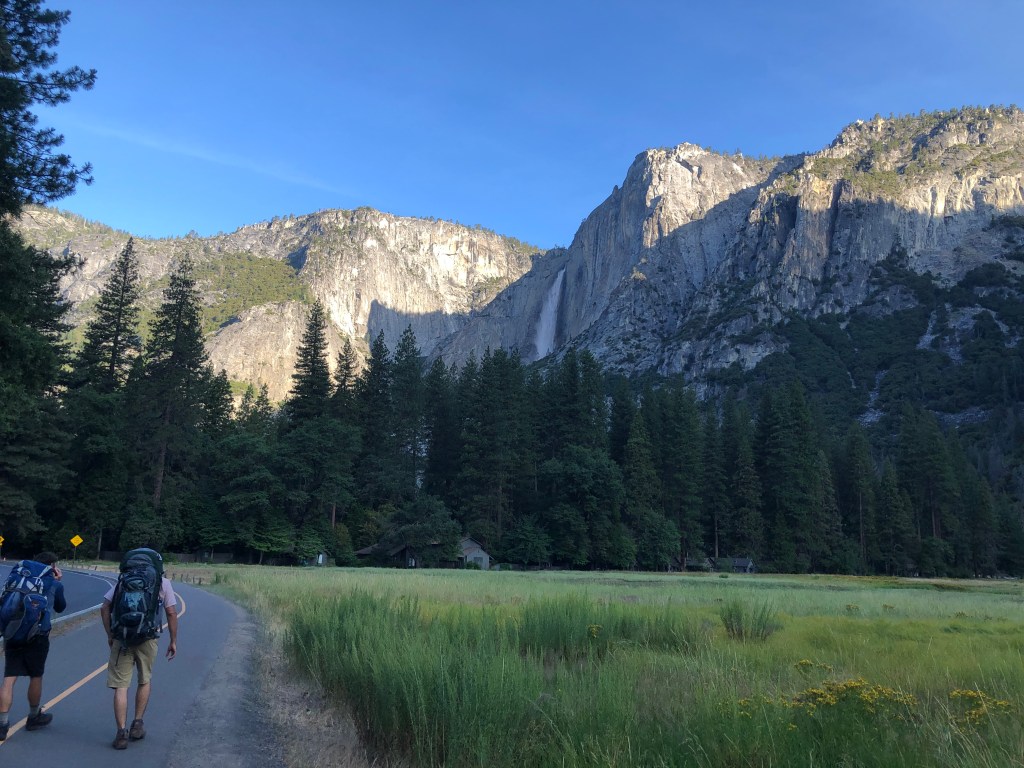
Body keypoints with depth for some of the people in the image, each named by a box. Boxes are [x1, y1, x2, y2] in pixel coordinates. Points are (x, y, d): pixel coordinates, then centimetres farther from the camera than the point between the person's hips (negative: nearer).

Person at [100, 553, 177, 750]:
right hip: (148, 638, 0)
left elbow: (104, 609, 4)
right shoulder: (163, 582, 7)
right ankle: (137, 724, 24)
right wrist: (173, 641, 8)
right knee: (145, 681, 21)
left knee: (121, 686, 6)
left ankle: (122, 732, 2)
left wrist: (110, 635, 12)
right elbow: (172, 613, 1)